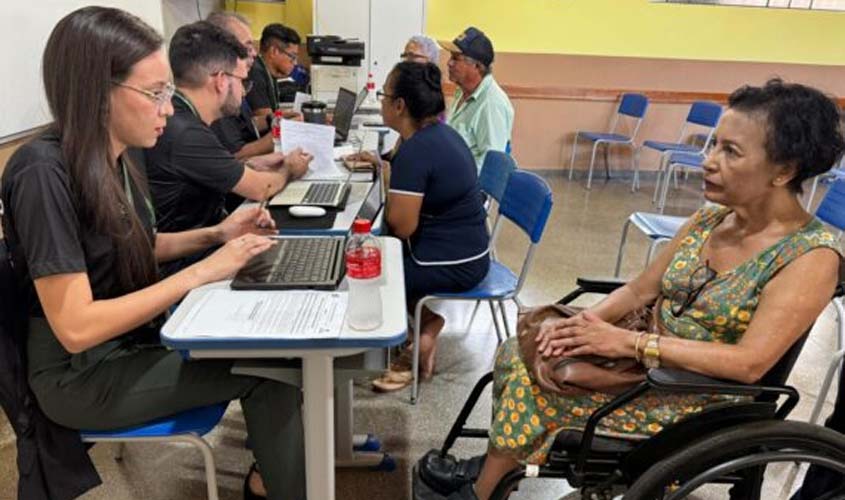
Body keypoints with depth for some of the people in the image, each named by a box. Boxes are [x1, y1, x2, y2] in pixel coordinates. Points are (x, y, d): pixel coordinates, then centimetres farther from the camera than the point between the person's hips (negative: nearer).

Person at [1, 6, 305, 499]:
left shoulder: (113, 156, -1)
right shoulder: (44, 172, -25)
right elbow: (76, 327, -28)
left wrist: (216, 234, -1)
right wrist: (203, 271, -26)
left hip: (134, 335, 8)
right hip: (83, 373, -7)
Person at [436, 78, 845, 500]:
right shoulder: (708, 220, 2)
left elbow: (751, 362, -27)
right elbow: (639, 291, 5)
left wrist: (629, 342, -27)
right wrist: (586, 321, -15)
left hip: (701, 401, -7)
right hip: (650, 366, 7)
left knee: (534, 380, -17)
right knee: (517, 353, -6)